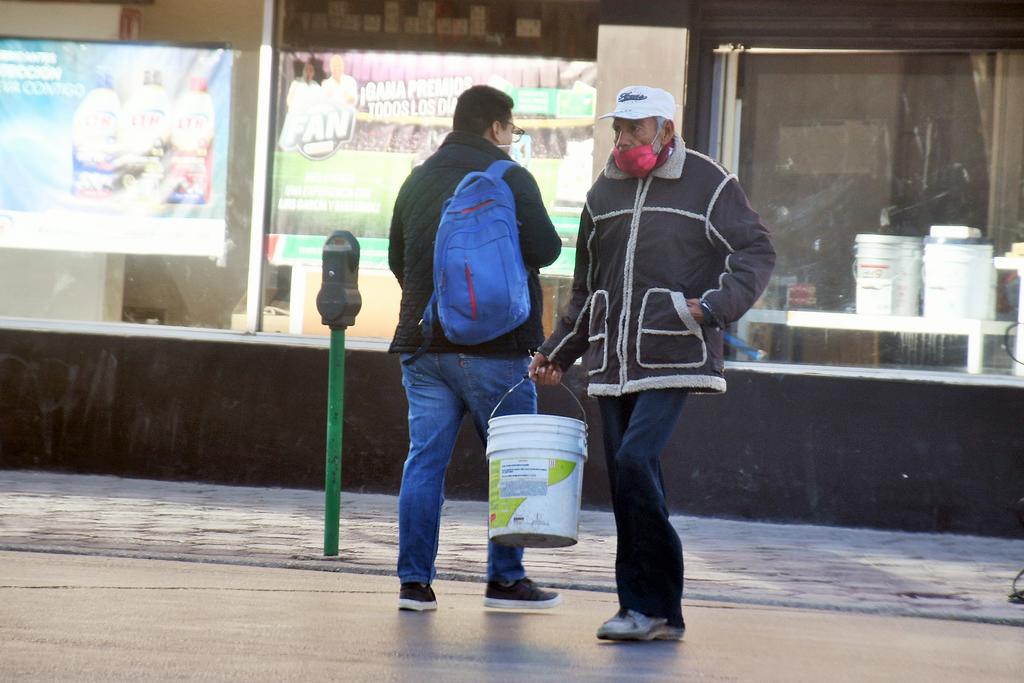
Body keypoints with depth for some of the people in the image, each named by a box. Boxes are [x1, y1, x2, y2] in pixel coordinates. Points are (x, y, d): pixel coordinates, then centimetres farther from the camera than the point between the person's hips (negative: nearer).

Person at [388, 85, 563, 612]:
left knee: (425, 458, 4)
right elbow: (545, 249, -11)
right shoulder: (510, 178, -7)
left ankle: (414, 580, 0)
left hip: (421, 344, 5)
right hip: (493, 346, -5)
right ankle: (506, 579, 6)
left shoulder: (418, 180, 12)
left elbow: (397, 259, 18)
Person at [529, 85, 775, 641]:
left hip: (673, 361, -6)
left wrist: (714, 306, -17)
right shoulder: (604, 192, 18)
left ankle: (655, 607, -13)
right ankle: (645, 611, 8)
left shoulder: (707, 184, 0)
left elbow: (757, 252, -1)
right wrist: (557, 352, 23)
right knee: (626, 487, 3)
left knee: (635, 460, -21)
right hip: (613, 365, 6)